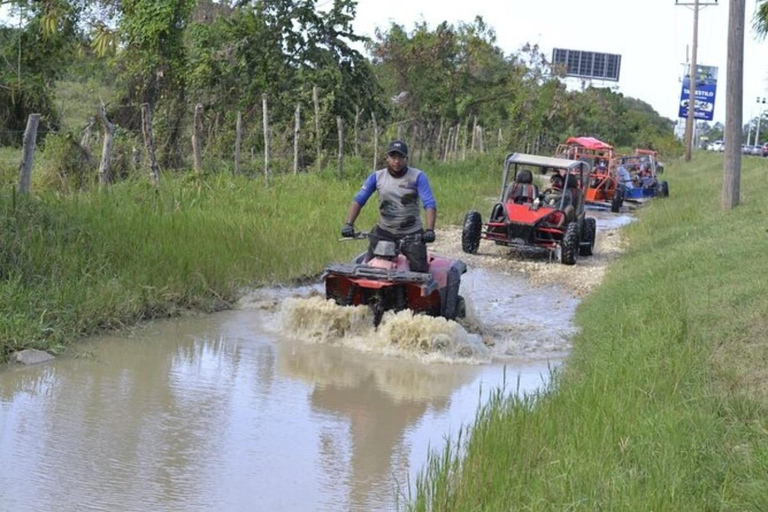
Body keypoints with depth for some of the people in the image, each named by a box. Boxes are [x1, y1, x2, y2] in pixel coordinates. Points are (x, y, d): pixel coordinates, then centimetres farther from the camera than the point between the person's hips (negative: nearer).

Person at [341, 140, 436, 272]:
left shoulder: (418, 177, -5)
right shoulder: (377, 177, 3)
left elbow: (430, 204, -13)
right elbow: (358, 200, 1)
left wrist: (429, 230, -28)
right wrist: (348, 224, -14)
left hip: (411, 233, -2)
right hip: (384, 231, 3)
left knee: (419, 271, -12)